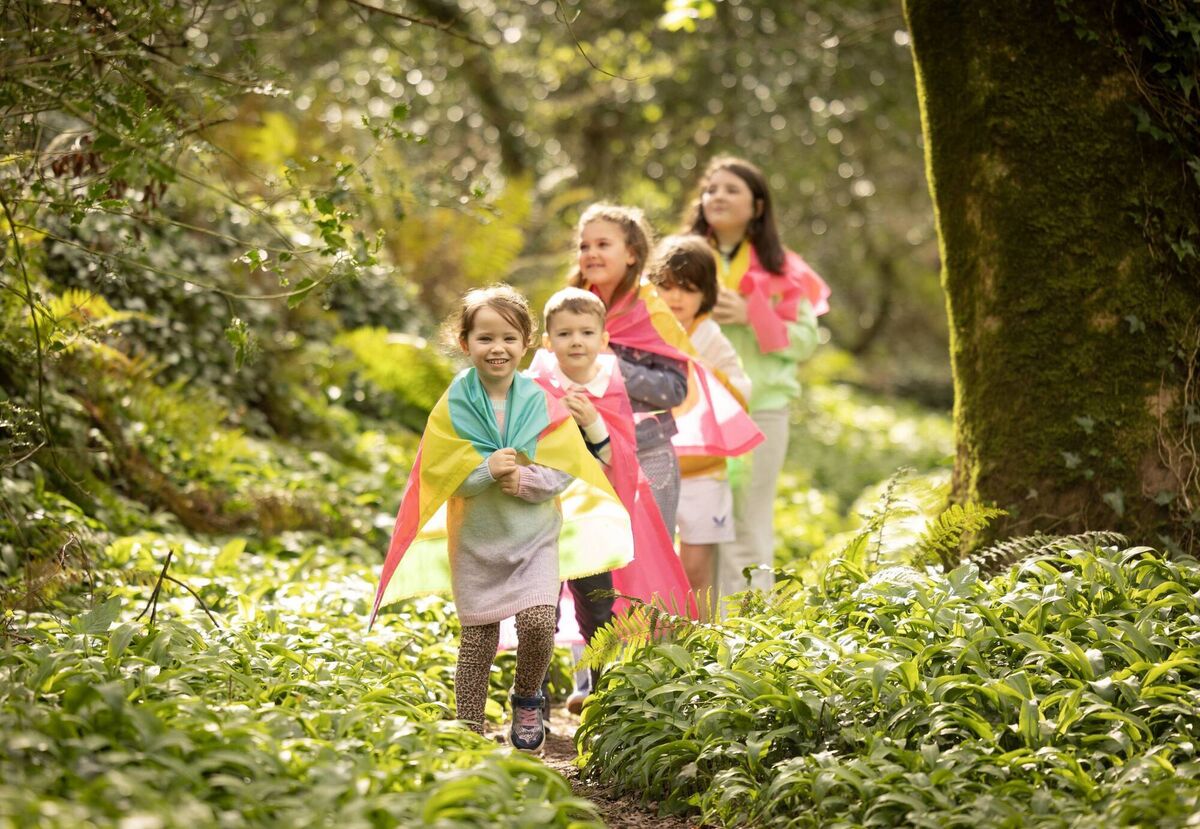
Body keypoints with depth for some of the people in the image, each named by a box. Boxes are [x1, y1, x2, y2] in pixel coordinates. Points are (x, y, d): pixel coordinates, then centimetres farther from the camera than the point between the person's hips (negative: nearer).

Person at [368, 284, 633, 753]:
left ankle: (527, 698, 12)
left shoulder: (540, 403, -3)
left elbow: (565, 471, -3)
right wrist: (488, 469, -23)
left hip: (535, 535, 0)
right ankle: (469, 729, 18)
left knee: (537, 621, -17)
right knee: (477, 640, 4)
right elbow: (439, 473, -9)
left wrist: (526, 478, -21)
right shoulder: (454, 406, -4)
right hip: (475, 538, 0)